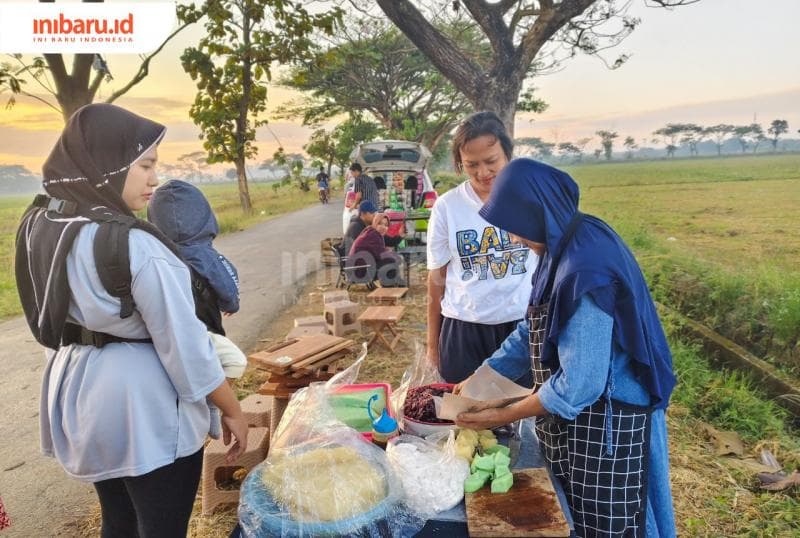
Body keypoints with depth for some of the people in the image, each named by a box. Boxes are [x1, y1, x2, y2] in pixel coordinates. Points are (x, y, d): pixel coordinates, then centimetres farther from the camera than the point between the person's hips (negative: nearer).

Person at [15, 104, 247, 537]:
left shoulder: (39, 225, -1)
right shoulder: (134, 244, -25)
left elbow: (48, 322, 8)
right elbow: (184, 343, -21)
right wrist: (232, 410, -10)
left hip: (77, 391, 8)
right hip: (142, 404, -8)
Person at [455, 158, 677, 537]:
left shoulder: (586, 270, -29)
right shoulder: (566, 247, 2)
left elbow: (579, 384, -27)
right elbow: (532, 331, 9)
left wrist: (504, 416, -15)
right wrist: (478, 380, 6)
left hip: (603, 426, -9)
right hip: (576, 419, 9)